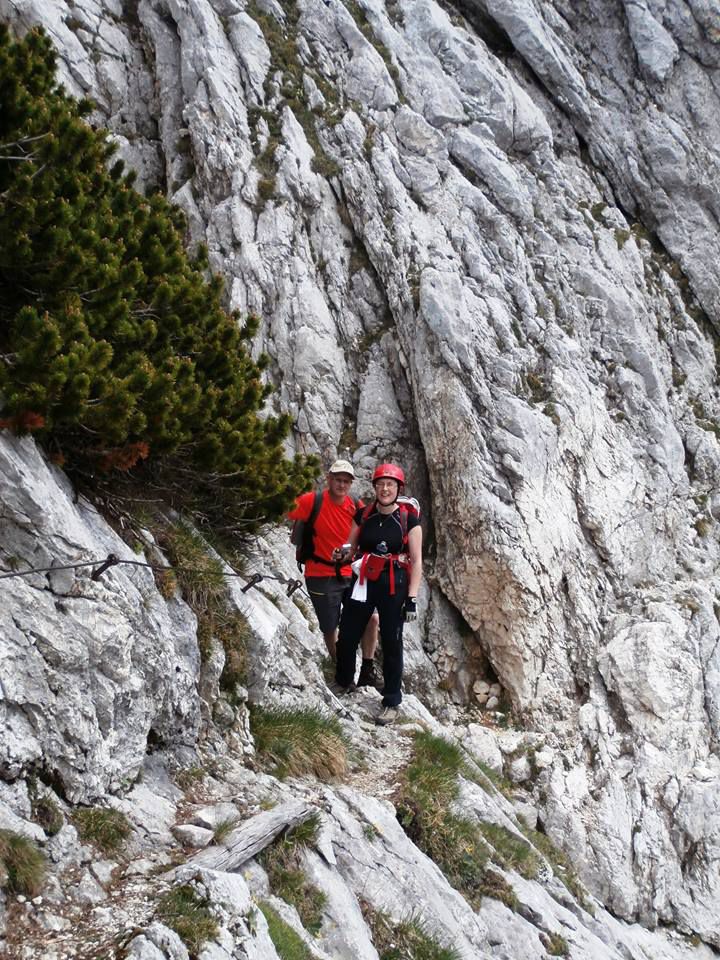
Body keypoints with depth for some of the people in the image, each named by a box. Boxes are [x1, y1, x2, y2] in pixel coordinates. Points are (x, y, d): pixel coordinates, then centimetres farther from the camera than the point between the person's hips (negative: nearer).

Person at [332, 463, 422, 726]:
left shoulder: (408, 519, -5)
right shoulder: (363, 515, 3)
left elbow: (416, 561, -5)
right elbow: (351, 545, 14)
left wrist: (412, 598, -11)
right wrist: (344, 551, -11)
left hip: (394, 585, -3)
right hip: (364, 582, 3)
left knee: (391, 643, 2)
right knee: (347, 635, 6)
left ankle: (392, 702, 14)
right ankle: (343, 682, 33)